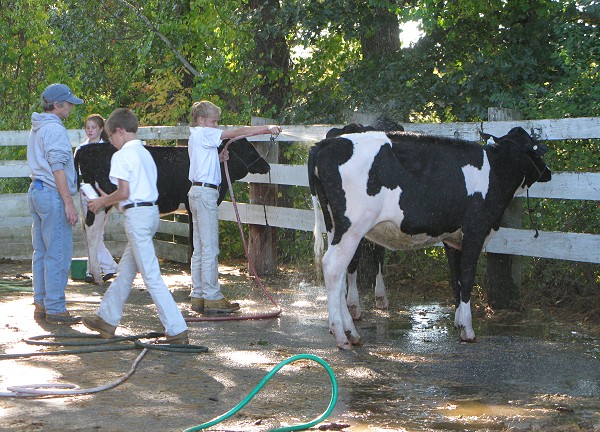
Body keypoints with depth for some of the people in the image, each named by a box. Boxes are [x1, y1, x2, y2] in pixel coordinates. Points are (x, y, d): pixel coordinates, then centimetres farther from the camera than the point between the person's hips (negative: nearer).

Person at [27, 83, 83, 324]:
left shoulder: (37, 128, 18)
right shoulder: (54, 129, -13)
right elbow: (58, 168, -19)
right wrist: (69, 202, -19)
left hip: (36, 191, 10)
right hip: (52, 194, -10)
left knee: (41, 253, 13)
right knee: (58, 255, -8)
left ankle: (41, 304, 16)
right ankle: (55, 309, -7)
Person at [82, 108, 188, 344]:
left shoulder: (121, 156, -11)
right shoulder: (145, 153, 16)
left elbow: (124, 192, -17)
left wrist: (103, 202, 0)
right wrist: (109, 200, 21)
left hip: (136, 214, -10)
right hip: (151, 211, 10)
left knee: (151, 276, -9)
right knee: (125, 269, 19)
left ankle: (177, 330, -12)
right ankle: (107, 320, 30)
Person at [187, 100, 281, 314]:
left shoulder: (196, 137, 21)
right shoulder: (204, 134, -9)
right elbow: (236, 133, -13)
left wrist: (219, 158, 6)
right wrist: (266, 128, -12)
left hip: (197, 191, 10)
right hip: (205, 192, -10)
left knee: (199, 248, 11)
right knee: (210, 248, -8)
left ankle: (198, 296, 13)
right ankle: (212, 298, -7)